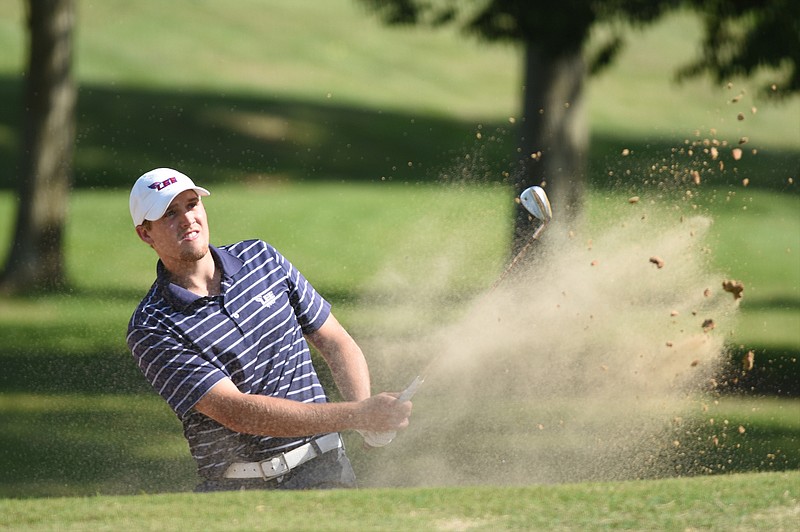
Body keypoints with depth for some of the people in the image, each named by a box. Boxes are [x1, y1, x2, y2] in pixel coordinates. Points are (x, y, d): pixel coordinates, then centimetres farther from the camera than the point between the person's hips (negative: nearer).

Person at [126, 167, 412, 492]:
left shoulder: (261, 259, 9)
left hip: (321, 468, 1)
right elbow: (236, 412, -18)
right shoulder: (151, 329, -8)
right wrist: (357, 416, -24)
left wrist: (365, 407, -7)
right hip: (233, 487, 0)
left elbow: (336, 343, 16)